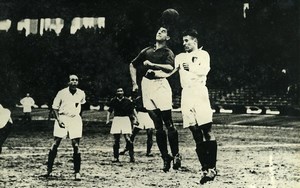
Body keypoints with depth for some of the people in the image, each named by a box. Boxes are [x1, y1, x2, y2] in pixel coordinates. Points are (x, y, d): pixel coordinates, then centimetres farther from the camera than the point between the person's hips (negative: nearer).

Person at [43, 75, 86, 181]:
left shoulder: (81, 94, 3)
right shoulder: (62, 93, -4)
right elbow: (55, 107, 1)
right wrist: (58, 120, -10)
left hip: (75, 119, 1)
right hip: (62, 118, -1)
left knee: (76, 146, -5)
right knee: (55, 145, -2)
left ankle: (77, 172, 2)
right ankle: (49, 169, 8)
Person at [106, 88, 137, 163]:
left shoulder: (127, 101, 1)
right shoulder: (113, 101, 5)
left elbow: (133, 109, 5)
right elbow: (109, 111, 12)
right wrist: (108, 119, 3)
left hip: (125, 119, -2)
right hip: (116, 119, 2)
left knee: (127, 138, -10)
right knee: (116, 139, 3)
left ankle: (132, 156, -7)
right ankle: (116, 157, 9)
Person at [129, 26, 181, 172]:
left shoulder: (167, 52, 6)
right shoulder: (147, 51, 20)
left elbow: (170, 68, -14)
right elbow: (132, 65, 30)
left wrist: (152, 65, -16)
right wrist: (134, 83, 21)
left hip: (160, 85, -4)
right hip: (146, 86, 4)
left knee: (168, 124, -7)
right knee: (158, 126, 5)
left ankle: (176, 155, -2)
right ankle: (165, 157, 8)